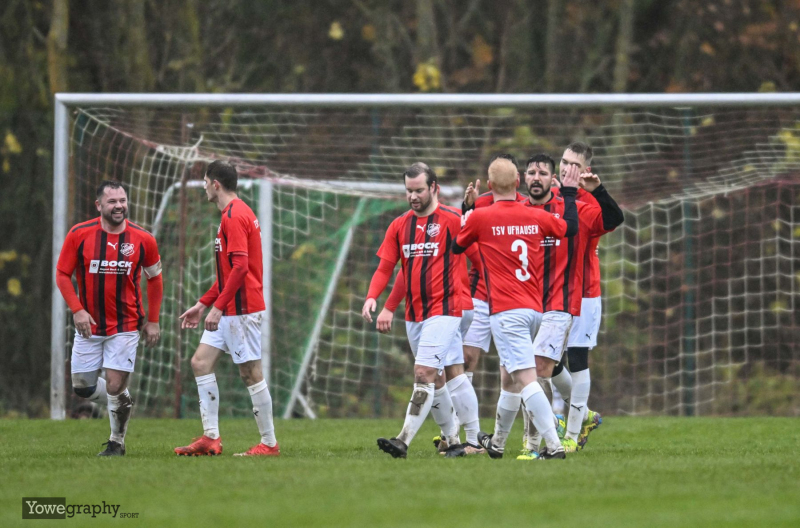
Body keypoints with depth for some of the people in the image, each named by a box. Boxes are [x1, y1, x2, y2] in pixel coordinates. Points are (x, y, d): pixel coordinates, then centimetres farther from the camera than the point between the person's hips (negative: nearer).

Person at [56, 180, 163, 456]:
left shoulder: (143, 239, -5)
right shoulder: (79, 235, -7)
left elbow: (154, 278, 9)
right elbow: (62, 275, -1)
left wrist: (153, 321, 6)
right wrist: (77, 310, -13)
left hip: (125, 327, -2)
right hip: (89, 326, 2)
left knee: (114, 387, -8)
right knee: (82, 386, 5)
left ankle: (117, 442, 14)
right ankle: (123, 401, 35)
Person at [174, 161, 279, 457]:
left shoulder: (234, 217, -15)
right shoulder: (237, 214, 18)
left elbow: (240, 267, -25)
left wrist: (218, 307, -25)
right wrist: (203, 304, 25)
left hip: (241, 309, -11)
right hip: (230, 310, 11)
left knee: (250, 373, -6)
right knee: (201, 362, 7)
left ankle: (269, 443, -1)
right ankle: (211, 438, 5)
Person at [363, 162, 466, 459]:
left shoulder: (453, 221, -6)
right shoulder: (399, 226, 11)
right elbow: (385, 267, 10)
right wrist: (372, 297, -7)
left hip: (443, 311, -7)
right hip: (413, 314, 7)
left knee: (424, 373, -17)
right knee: (435, 379, 13)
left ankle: (404, 441, -24)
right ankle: (454, 442, 23)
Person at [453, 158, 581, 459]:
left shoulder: (481, 218, -7)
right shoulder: (536, 217, 5)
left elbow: (456, 247, 12)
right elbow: (570, 228, 24)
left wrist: (465, 219, 30)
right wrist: (569, 193, 35)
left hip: (506, 311, -6)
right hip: (535, 309, 6)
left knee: (525, 379, -13)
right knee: (508, 378, 21)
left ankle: (554, 445, -26)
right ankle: (496, 443, 35)